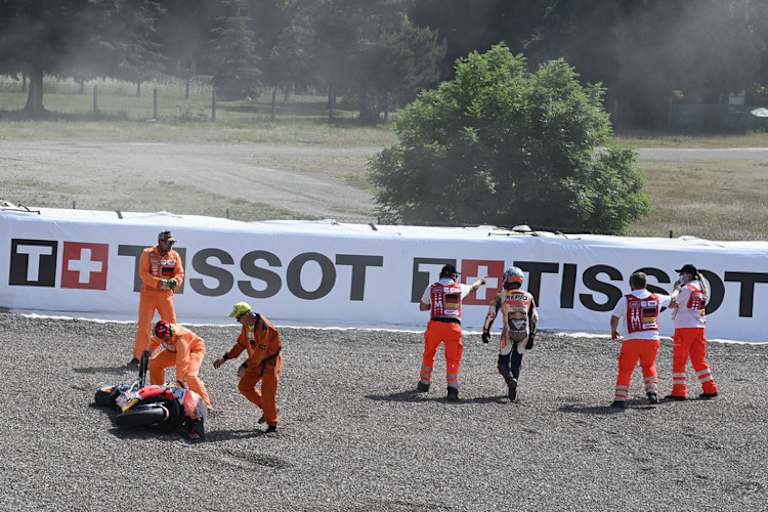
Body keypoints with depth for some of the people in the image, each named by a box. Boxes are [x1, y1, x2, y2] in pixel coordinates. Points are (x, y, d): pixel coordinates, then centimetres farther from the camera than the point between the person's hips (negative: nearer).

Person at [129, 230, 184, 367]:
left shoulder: (174, 256, 5)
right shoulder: (148, 253, -7)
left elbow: (180, 273, 3)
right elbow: (143, 273, -14)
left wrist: (174, 281, -21)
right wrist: (159, 282, -26)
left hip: (166, 295, 4)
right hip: (148, 293, -4)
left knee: (171, 325, 4)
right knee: (144, 326, -4)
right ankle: (137, 357, 0)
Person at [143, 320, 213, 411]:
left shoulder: (180, 338, -41)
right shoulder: (161, 333, -22)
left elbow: (181, 362, -39)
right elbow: (153, 342, 4)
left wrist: (179, 380, -37)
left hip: (194, 348, -7)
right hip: (175, 350, 7)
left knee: (190, 375, -30)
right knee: (154, 363, -2)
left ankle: (205, 402, -25)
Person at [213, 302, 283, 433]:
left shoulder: (264, 327, -29)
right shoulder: (246, 325, -1)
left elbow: (260, 352, -30)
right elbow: (241, 344, 10)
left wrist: (245, 366, -29)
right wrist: (225, 358, 4)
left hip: (271, 361, -9)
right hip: (257, 361, 9)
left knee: (267, 392, -10)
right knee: (244, 387, 5)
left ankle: (272, 424, 4)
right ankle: (266, 408, 20)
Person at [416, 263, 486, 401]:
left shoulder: (432, 288, 5)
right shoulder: (460, 288, 8)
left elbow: (422, 307, 15)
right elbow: (473, 287, 32)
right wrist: (480, 281, 54)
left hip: (435, 325, 0)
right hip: (453, 326, 0)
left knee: (428, 354, 20)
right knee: (453, 359, 6)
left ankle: (424, 383, 29)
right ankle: (452, 389, -5)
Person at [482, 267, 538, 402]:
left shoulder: (501, 296, 4)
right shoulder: (528, 297, 13)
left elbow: (491, 314, -3)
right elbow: (534, 318, 12)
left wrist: (486, 331, 3)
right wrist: (531, 337, 16)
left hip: (508, 333, -3)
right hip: (524, 333, 3)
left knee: (503, 363, 6)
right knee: (516, 362, 17)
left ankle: (510, 379, -24)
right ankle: (512, 390, 10)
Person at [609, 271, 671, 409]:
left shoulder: (626, 299, -3)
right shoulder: (657, 298, 7)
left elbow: (614, 318, -1)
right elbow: (671, 299, 26)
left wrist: (613, 331, 20)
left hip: (632, 340, -3)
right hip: (652, 339, 3)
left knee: (625, 370, 5)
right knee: (649, 366, 25)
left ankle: (620, 399, 0)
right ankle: (652, 392, 13)